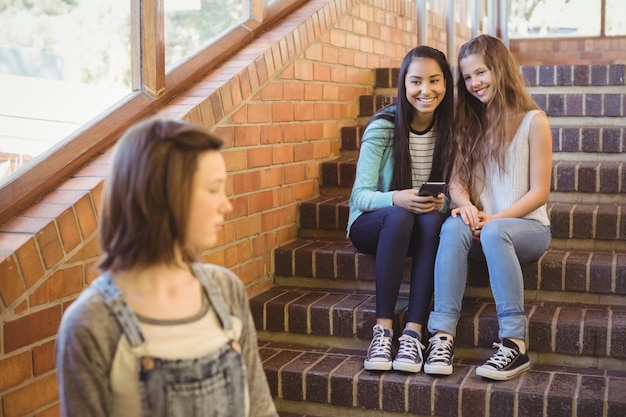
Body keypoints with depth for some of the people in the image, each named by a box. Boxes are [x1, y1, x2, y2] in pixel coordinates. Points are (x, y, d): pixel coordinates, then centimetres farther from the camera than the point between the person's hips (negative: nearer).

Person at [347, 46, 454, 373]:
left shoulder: (450, 129, -5)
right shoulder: (382, 128, -14)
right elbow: (360, 195, -15)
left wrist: (443, 201, -27)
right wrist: (396, 199, -36)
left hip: (423, 230, 2)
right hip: (372, 225, -2)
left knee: (433, 220, -33)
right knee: (399, 215, -36)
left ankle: (413, 332, -33)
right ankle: (383, 330, -33)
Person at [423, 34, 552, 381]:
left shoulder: (532, 121, -1)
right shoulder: (469, 124, 14)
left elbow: (539, 192, -5)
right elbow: (456, 179, 6)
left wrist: (494, 218, -17)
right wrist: (464, 203, -17)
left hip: (526, 226, -3)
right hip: (482, 225, 3)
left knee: (495, 232, -38)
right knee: (453, 226, -32)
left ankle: (514, 343, -36)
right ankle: (442, 336, -39)